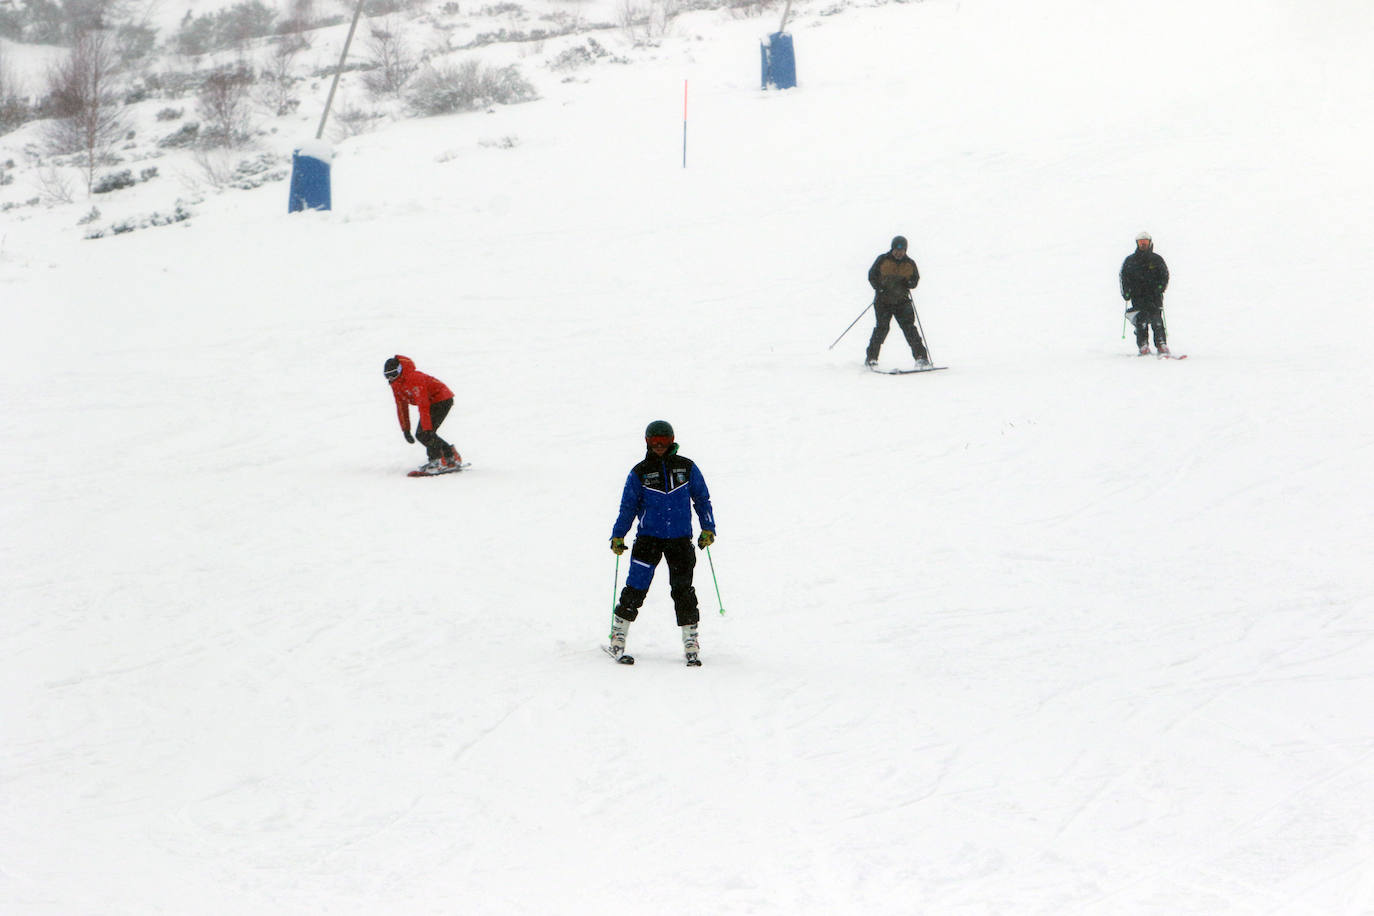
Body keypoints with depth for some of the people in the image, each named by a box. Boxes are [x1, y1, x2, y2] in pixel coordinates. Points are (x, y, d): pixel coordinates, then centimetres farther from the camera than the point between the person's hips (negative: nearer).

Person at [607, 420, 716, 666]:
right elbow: (628, 507, 7)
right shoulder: (640, 472, 3)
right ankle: (618, 638, 2)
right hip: (648, 537, -1)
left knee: (683, 590, -2)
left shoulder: (687, 468, 5)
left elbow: (702, 498, 12)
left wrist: (708, 528, 5)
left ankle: (691, 643, 5)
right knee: (636, 588, -7)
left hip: (680, 539, 1)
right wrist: (618, 536, 1)